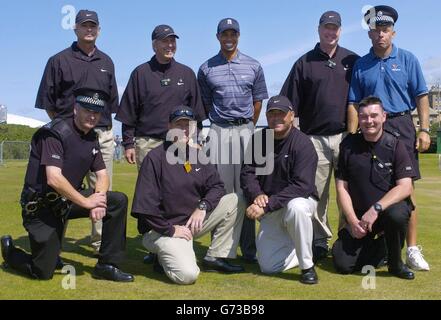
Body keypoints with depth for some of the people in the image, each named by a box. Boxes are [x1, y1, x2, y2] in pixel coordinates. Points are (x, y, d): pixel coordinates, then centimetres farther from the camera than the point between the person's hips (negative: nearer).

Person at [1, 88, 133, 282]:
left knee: (118, 201, -12)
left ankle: (106, 266, -3)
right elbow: (54, 179, -29)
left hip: (70, 199, 7)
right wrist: (87, 202, -25)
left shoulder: (92, 137, 4)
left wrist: (98, 199, -16)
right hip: (42, 206, -7)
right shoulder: (56, 133, -19)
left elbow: (102, 175, 4)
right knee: (43, 272, -5)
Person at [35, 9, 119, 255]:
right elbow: (48, 101, 5)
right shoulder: (59, 61, 4)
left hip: (103, 135, 4)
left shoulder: (106, 62, 17)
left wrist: (105, 127, 12)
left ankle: (101, 244, 13)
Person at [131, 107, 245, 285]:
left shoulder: (198, 155, 6)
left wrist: (203, 206, -12)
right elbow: (144, 205, -17)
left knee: (234, 201, -4)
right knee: (187, 274, -26)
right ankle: (165, 257, 8)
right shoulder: (155, 158, -14)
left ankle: (215, 258, 1)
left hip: (193, 221, 7)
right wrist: (170, 230, -16)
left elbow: (216, 186, 6)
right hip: (161, 228, -6)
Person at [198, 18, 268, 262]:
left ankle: (249, 248, 5)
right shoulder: (206, 69, 8)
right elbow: (205, 104, 13)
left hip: (245, 131, 0)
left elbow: (257, 102, 13)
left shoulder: (253, 67, 9)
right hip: (218, 132, 0)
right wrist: (221, 125, 11)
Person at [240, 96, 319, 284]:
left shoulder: (303, 143, -17)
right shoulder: (258, 139, -1)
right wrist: (257, 195, -22)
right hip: (270, 212, 4)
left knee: (295, 207, -41)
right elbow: (247, 174, 0)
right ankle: (299, 249, 24)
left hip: (301, 201, -4)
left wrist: (266, 205, -31)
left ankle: (307, 266, -20)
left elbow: (302, 187, -26)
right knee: (268, 267, -6)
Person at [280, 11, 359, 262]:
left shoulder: (353, 61, 11)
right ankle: (320, 241, 14)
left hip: (346, 137, 1)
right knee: (316, 194, 3)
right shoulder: (304, 63, 8)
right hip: (314, 139, 0)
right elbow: (289, 105, 6)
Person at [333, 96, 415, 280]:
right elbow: (342, 188, 1)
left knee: (397, 215, -38)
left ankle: (395, 263, -8)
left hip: (388, 207, -2)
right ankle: (379, 247, 20)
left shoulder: (395, 146, -4)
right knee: (343, 265, -13)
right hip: (359, 215, 2)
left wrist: (376, 208, -26)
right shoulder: (348, 146, 1)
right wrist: (352, 221, -11)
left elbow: (405, 187, -13)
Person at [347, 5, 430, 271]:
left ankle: (412, 248, 2)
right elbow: (354, 104, 8)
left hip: (401, 127, -1)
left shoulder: (407, 59, 6)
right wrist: (352, 137, 0)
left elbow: (421, 97, 4)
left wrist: (424, 130, -5)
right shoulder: (361, 65, 9)